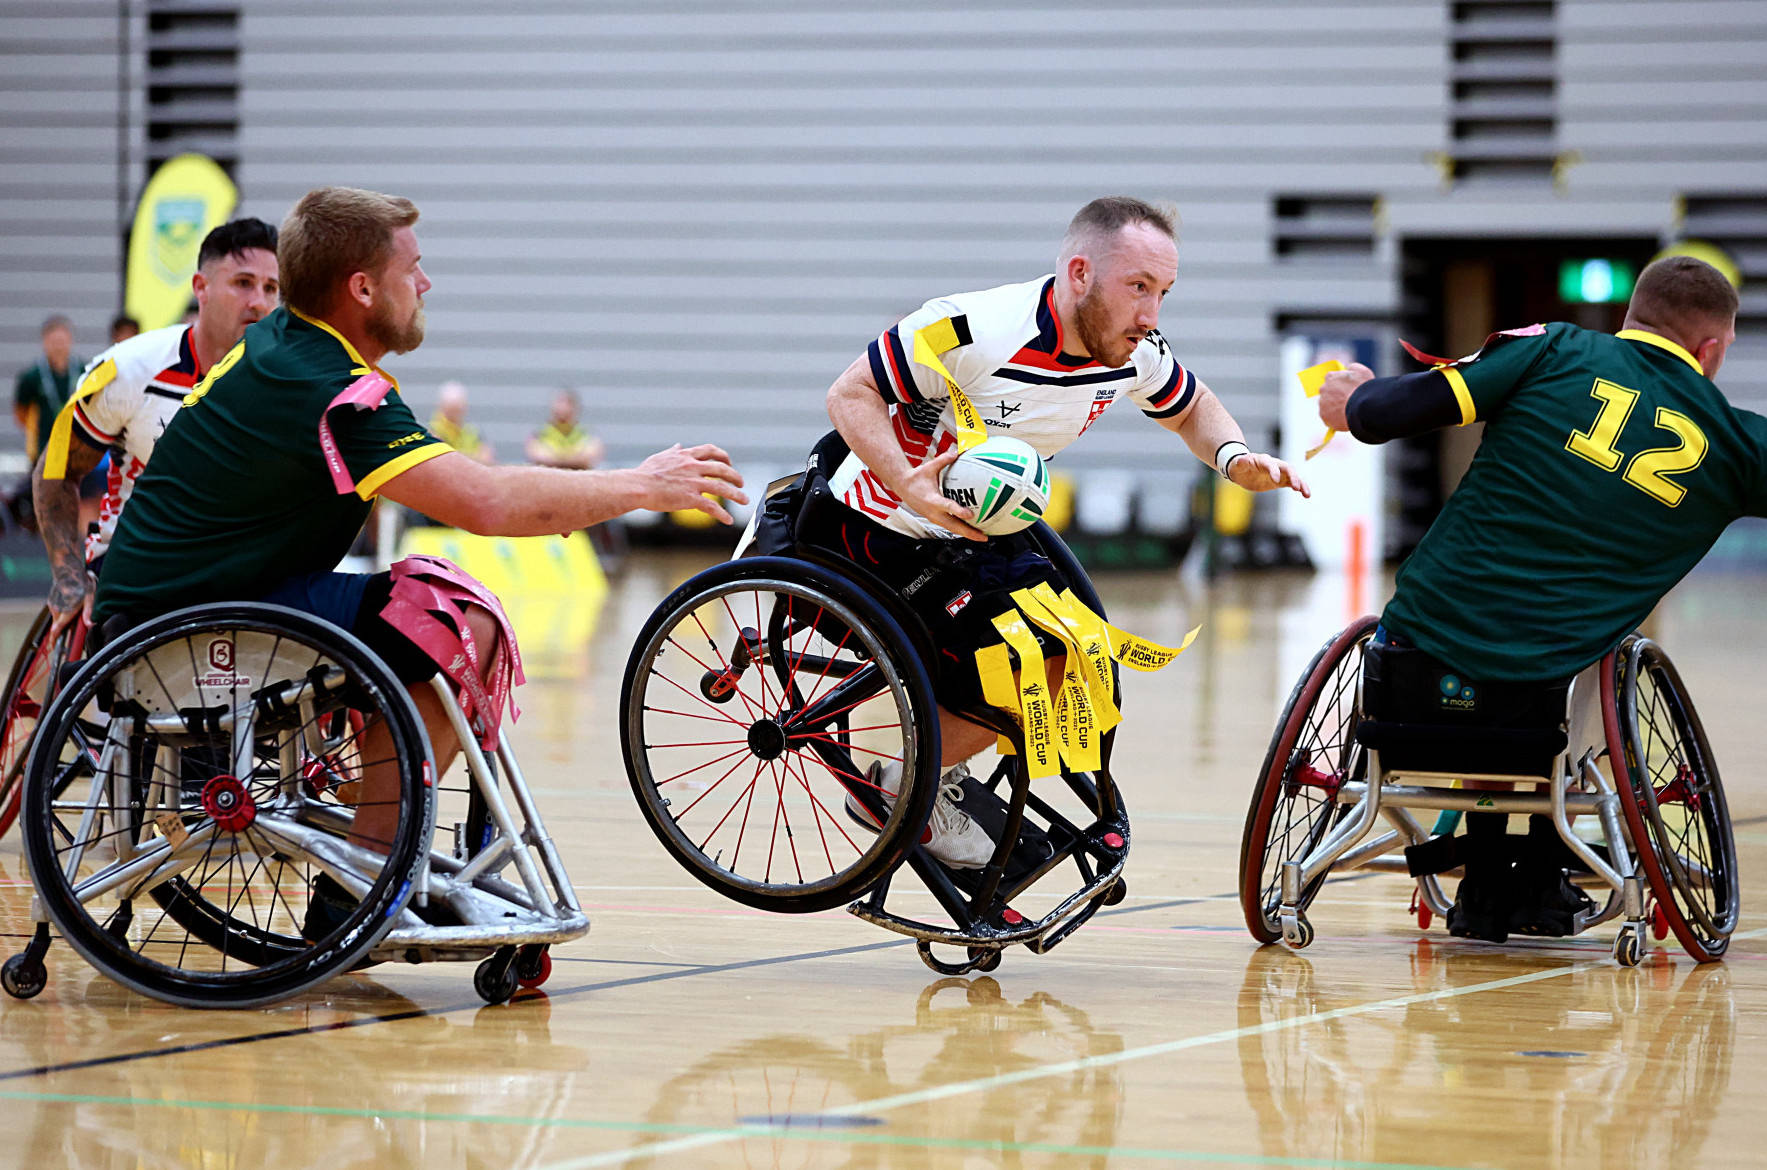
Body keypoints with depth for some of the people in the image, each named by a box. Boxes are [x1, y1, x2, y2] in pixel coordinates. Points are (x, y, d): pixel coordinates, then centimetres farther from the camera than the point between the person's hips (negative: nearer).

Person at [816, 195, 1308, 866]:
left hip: (979, 535, 8)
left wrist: (1236, 459, -7)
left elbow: (1189, 409, 15)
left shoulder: (1133, 353, -7)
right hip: (882, 531, -8)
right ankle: (903, 791, 1)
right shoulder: (971, 330, -29)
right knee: (1038, 664, -19)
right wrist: (909, 485, -36)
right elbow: (851, 394, -20)